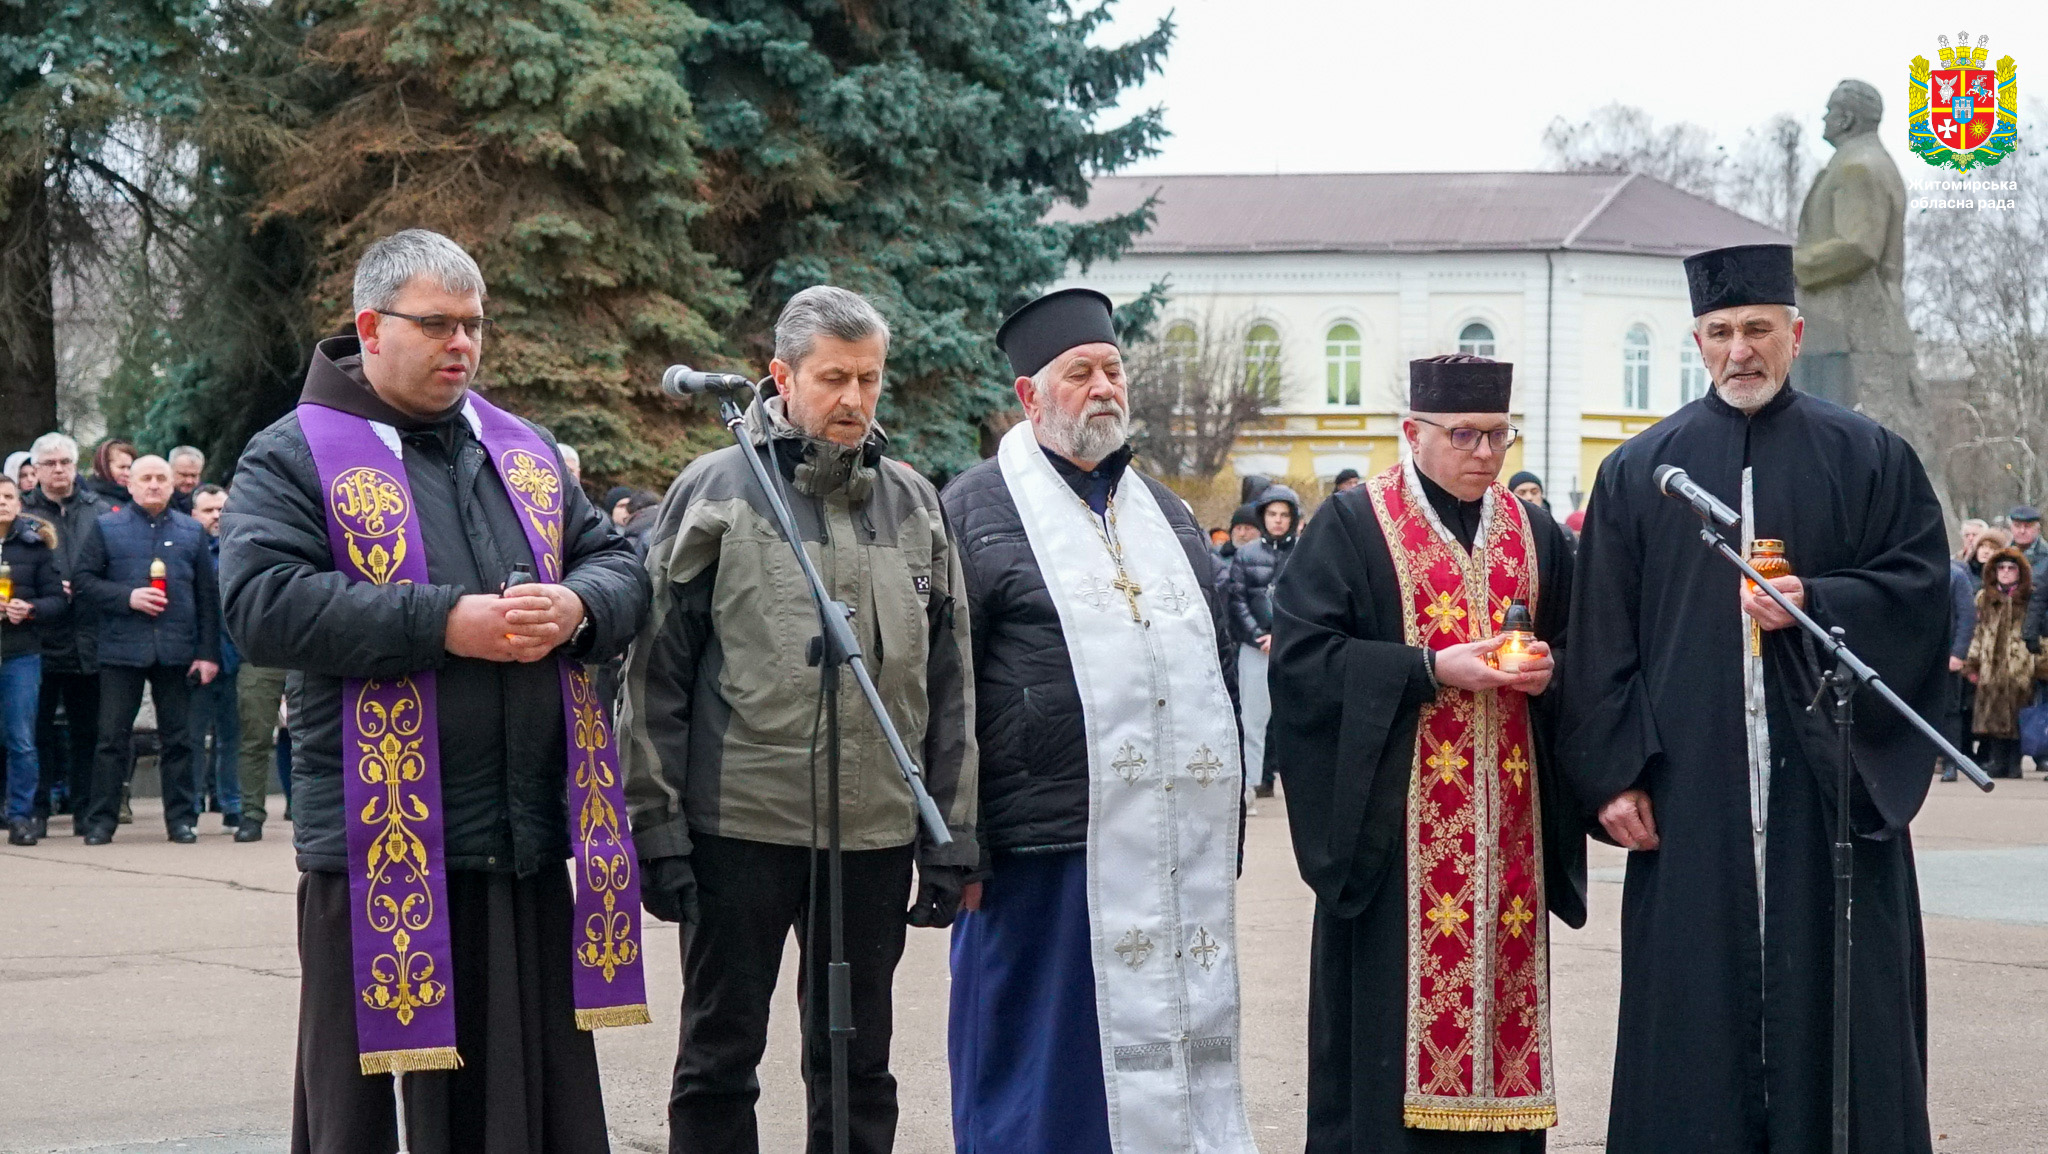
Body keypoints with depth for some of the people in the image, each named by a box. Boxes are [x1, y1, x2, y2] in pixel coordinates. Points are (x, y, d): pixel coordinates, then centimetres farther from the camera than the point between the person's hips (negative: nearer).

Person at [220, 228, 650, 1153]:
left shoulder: (524, 450, 17)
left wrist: (575, 606, -9)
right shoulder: (295, 457, -1)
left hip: (529, 833, 5)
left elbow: (618, 567, 16)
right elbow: (262, 606, -15)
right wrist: (445, 624, -19)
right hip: (379, 839, -5)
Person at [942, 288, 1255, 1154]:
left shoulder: (1167, 515, 19)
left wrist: (1226, 831, 14)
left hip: (1179, 853, 6)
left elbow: (1219, 672, 21)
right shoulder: (975, 511, 0)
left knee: (1174, 1065, 7)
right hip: (1045, 853, -5)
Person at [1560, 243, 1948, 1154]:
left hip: (1828, 778, -1)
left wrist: (1818, 604, -14)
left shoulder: (1869, 457, 8)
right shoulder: (1640, 471, 10)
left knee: (1834, 1003, -1)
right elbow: (1603, 634, 6)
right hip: (1688, 785, 1)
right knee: (1695, 1010, 0)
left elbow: (1922, 587, 3)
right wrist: (1613, 772, -2)